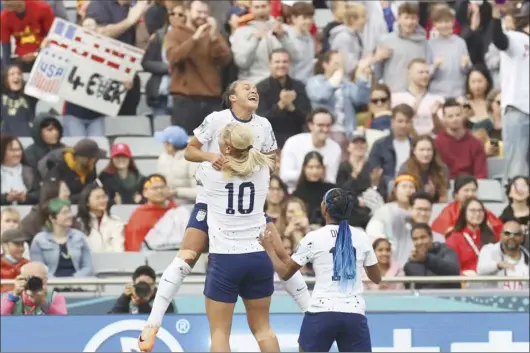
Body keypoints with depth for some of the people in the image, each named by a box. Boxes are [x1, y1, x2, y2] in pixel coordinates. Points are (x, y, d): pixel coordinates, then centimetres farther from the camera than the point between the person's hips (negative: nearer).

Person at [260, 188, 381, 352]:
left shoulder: (314, 238, -3)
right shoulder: (362, 237, 4)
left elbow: (285, 273, 7)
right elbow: (377, 278, 16)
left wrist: (269, 249, 23)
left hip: (321, 314, -2)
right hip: (355, 316, 2)